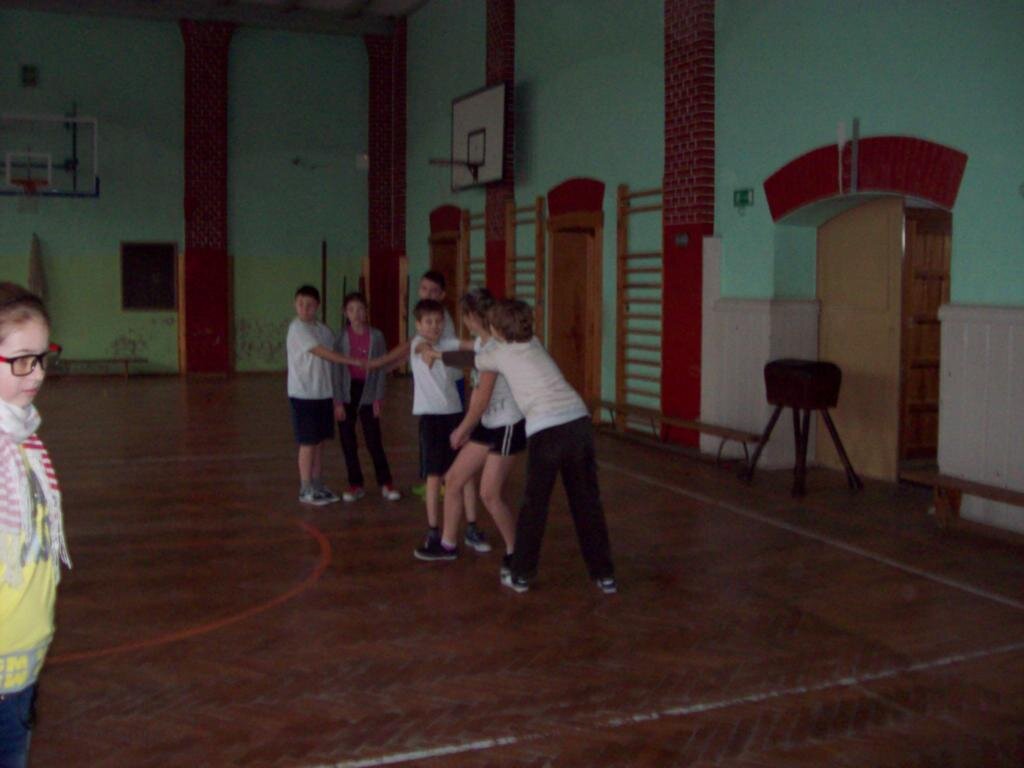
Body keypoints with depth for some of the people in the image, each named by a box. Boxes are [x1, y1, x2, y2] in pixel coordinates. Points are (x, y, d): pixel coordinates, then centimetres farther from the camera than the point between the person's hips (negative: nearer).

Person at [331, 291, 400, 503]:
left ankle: (386, 484, 9)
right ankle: (355, 485, 16)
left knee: (374, 440, -2)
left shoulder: (376, 336, -1)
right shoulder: (341, 338, -1)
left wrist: (378, 398, -5)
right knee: (348, 441, 5)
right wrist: (338, 402, -7)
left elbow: (381, 368, 0)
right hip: (346, 392, 1)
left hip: (368, 392, -1)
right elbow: (336, 370, -2)